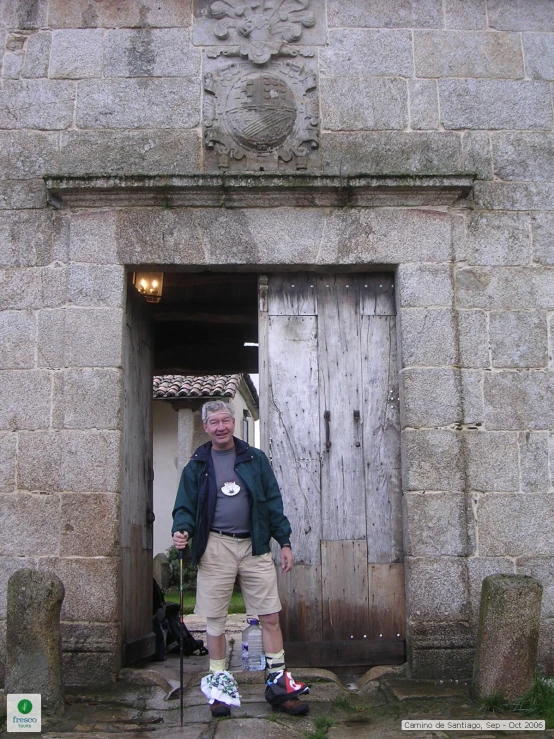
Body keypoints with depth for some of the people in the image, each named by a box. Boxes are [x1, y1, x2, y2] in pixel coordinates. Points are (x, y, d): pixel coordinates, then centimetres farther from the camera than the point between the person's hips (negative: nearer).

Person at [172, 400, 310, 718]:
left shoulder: (255, 459, 8)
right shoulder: (197, 466, 7)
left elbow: (273, 502, 8)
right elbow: (186, 507, 7)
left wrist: (285, 542, 4)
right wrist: (182, 530, -14)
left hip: (254, 546, 1)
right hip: (215, 547, 0)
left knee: (270, 616, 1)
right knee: (215, 621, 5)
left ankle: (278, 682, 13)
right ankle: (220, 682, 20)